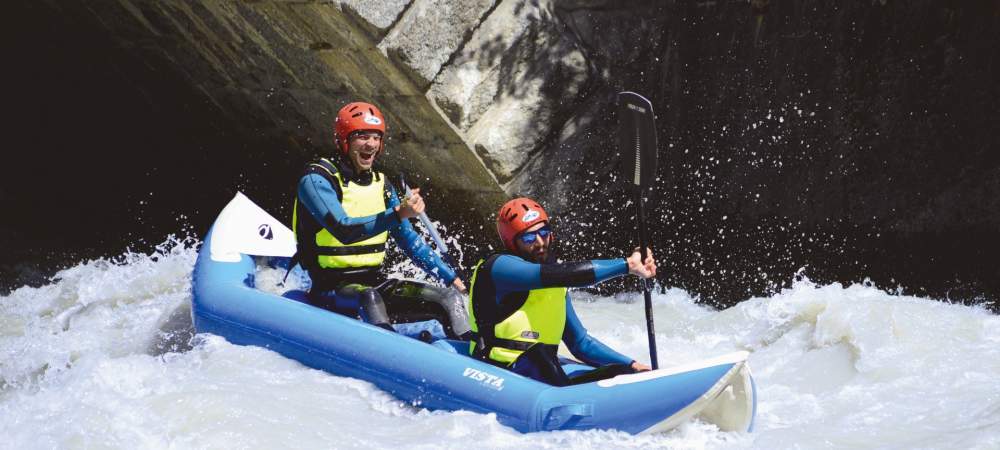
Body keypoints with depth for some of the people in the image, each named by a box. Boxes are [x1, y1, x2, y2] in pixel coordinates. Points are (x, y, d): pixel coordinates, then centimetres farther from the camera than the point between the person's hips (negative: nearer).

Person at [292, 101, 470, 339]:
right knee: (368, 298, -40)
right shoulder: (316, 180, -11)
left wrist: (451, 277, 12)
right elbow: (344, 230, -26)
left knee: (450, 299, -6)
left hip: (375, 283, 8)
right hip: (332, 289, -7)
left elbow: (409, 239, 16)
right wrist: (397, 214, -35)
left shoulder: (380, 184, 11)